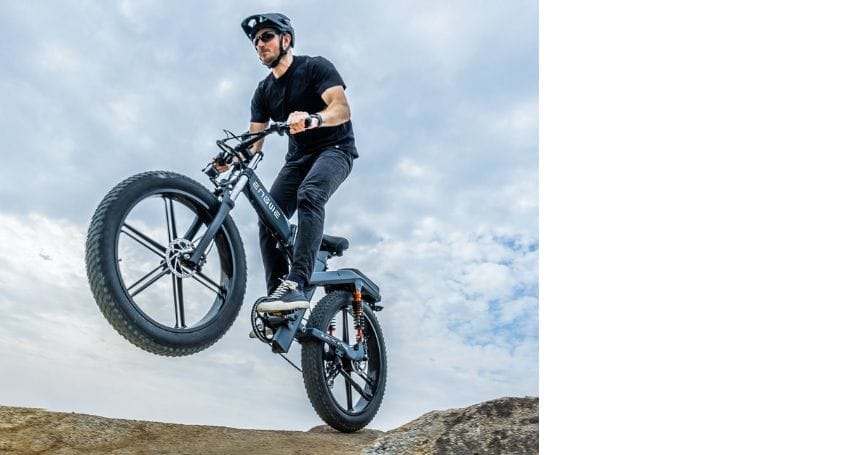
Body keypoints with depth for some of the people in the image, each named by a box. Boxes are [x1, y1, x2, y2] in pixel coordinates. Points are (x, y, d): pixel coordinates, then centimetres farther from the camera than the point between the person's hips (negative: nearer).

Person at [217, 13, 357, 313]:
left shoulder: (315, 67, -7)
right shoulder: (263, 91, 9)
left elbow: (342, 109, -23)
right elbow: (254, 141, 2)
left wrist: (313, 118, -45)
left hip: (334, 149, -6)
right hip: (298, 156, 6)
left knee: (308, 195, -35)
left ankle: (296, 286, -40)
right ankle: (277, 294, -7)